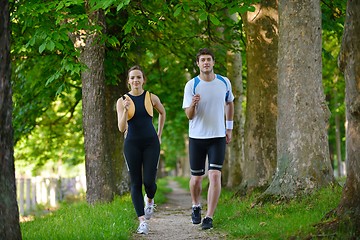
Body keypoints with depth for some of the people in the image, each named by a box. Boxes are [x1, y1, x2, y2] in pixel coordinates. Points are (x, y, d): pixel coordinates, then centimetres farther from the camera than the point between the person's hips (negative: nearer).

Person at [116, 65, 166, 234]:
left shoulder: (151, 98, 1)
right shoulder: (122, 101, -3)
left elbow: (162, 113, 22)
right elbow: (121, 128, -10)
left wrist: (159, 134, 20)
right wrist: (125, 110, -24)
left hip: (151, 144, 0)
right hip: (132, 144, 0)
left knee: (149, 181, -8)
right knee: (136, 183, -3)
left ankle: (150, 200, 27)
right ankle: (142, 221, -1)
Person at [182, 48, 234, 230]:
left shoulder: (224, 83, 1)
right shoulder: (191, 85, -7)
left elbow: (229, 104, 19)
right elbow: (189, 116, -10)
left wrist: (229, 128, 16)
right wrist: (193, 105, -33)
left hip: (218, 137, 1)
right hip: (197, 137, 0)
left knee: (215, 175, -13)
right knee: (196, 177, 9)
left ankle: (209, 217, -11)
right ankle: (196, 207, 37)